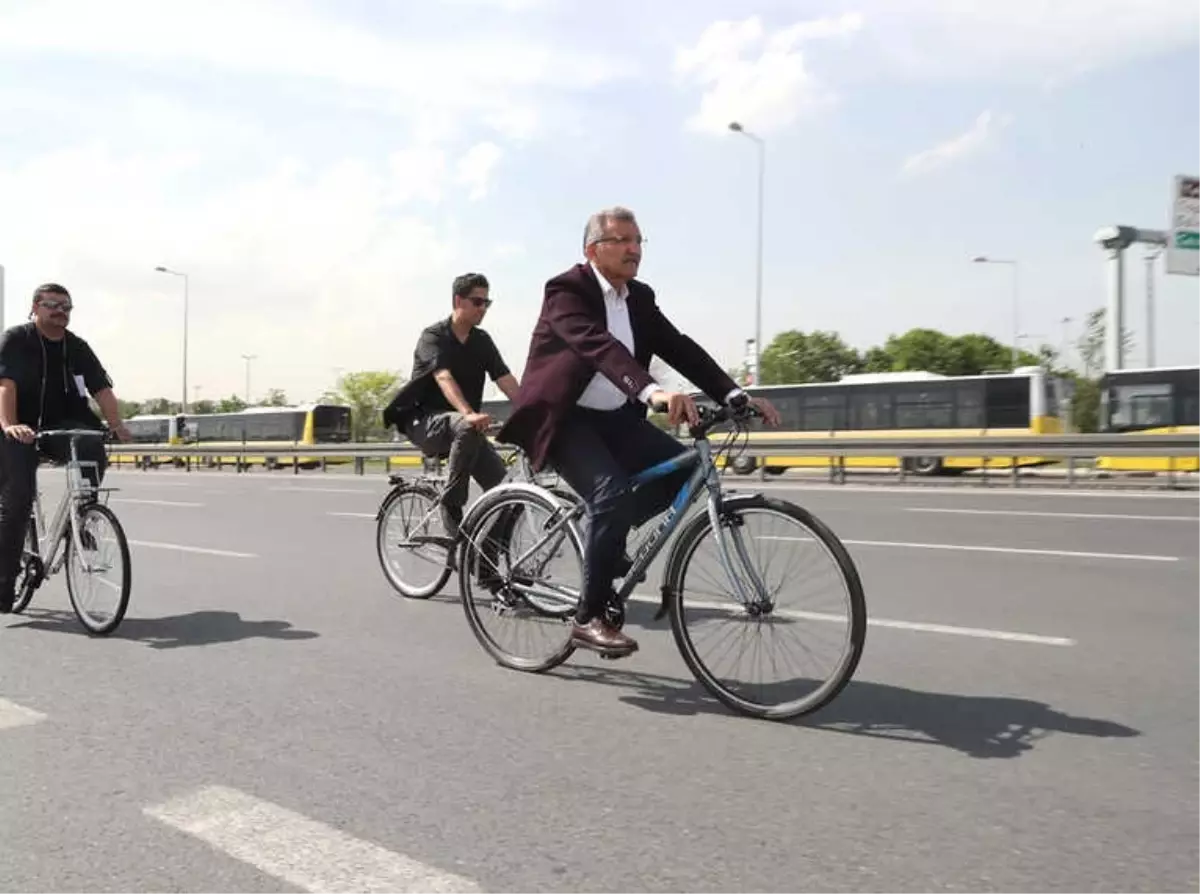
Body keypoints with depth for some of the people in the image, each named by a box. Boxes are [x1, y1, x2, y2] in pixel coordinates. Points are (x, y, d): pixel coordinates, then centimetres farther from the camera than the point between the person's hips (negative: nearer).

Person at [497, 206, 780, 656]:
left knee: (686, 471, -10)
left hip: (615, 417, 7)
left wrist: (736, 395, -15)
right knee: (612, 495, -28)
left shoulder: (640, 297, 7)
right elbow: (599, 345, -34)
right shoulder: (566, 290, -16)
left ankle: (607, 548, 10)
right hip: (563, 418, -7)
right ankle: (590, 617, -12)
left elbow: (680, 348, -1)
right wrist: (654, 392, -51)